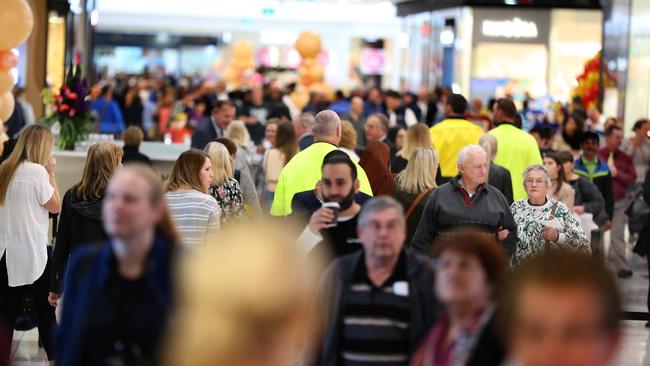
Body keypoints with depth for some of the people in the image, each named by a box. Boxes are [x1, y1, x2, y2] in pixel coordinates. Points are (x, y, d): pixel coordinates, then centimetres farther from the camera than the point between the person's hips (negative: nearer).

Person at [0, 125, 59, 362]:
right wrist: (51, 173, -1)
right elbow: (55, 206, -7)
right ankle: (54, 355, 20)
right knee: (45, 307, 11)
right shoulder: (37, 170, -15)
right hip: (32, 250, -6)